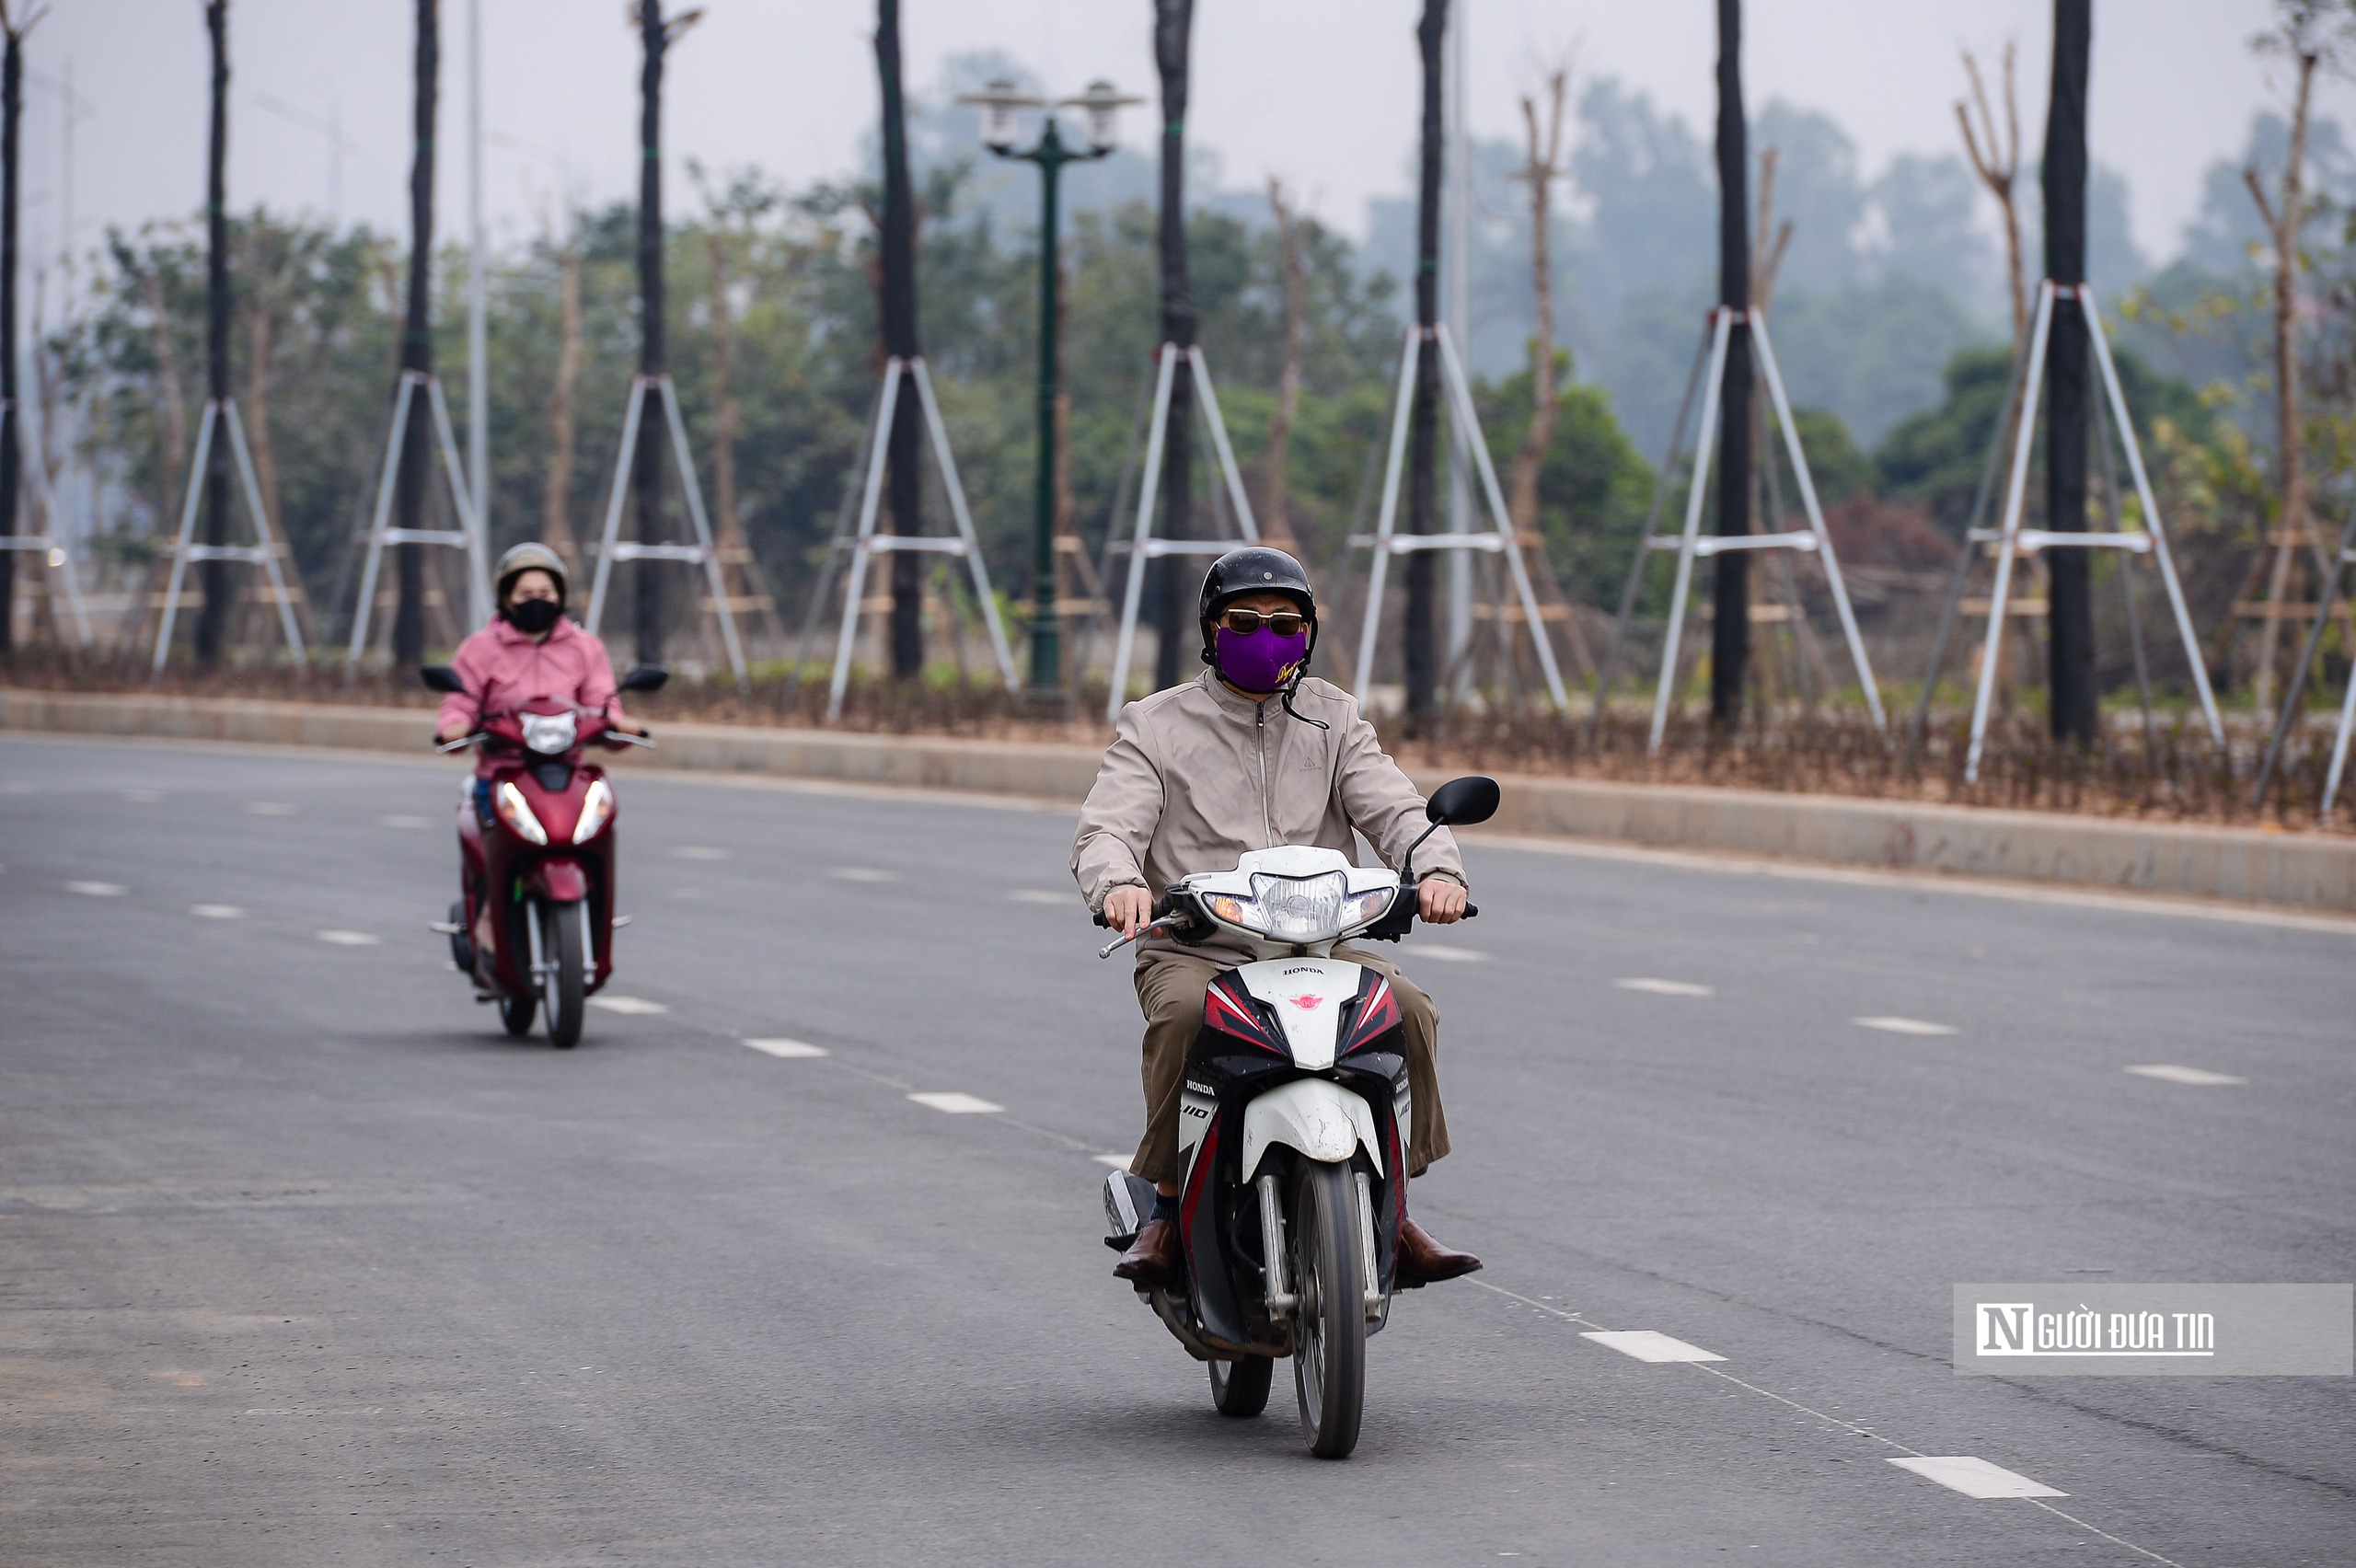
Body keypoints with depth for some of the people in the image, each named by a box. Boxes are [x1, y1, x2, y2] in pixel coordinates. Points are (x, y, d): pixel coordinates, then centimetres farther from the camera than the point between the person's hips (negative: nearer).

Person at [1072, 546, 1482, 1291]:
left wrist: (1437, 868, -22)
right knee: (1184, 1013, -36)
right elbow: (1107, 828, -5)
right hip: (1191, 949, -2)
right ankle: (1168, 1207, -22)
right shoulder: (1156, 726, 8)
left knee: (1405, 1006, -24)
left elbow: (1393, 809, 1)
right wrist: (1119, 884, -30)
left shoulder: (1334, 719, 15)